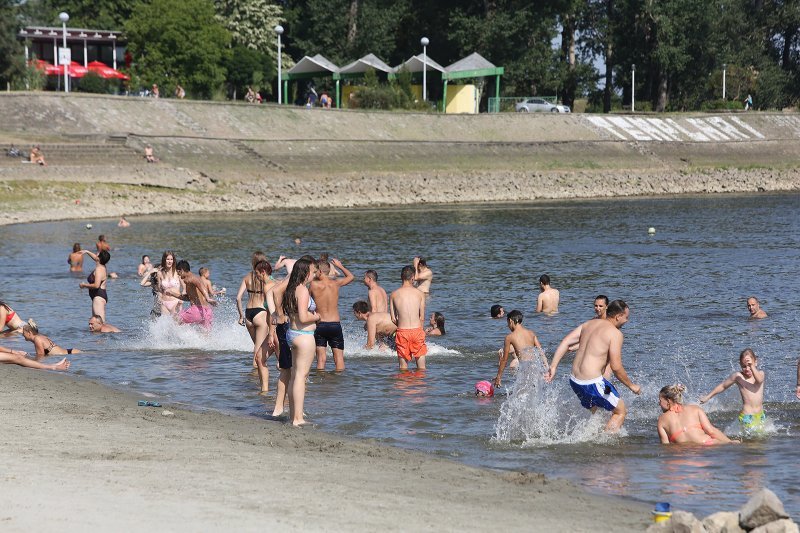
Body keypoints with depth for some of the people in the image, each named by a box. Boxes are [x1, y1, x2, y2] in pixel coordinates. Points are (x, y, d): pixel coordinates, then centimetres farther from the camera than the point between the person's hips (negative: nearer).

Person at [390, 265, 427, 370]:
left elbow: (393, 319, 5)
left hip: (402, 331, 1)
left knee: (403, 367, 8)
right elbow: (422, 317, 3)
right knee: (421, 366, 7)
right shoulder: (420, 293, 1)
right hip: (417, 329, -1)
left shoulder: (394, 295, 3)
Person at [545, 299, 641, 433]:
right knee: (620, 412, 8)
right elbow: (616, 367, -15)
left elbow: (565, 342, 5)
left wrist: (553, 366, 4)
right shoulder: (615, 333, -10)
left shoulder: (589, 324, 12)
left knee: (593, 410, 31)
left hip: (575, 381, 8)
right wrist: (631, 386, -1)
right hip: (592, 384, -8)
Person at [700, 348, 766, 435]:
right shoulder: (738, 376, -1)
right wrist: (708, 397, 15)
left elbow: (759, 380, -21)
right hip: (746, 416, -4)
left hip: (760, 415, 4)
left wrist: (752, 366, -36)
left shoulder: (760, 373, 3)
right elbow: (723, 386, 11)